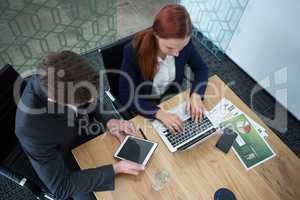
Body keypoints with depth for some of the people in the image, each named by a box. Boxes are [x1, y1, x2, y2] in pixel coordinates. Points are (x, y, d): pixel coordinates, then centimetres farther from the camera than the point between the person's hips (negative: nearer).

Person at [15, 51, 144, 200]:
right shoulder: (32, 129, -41)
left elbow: (92, 99, -4)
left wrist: (109, 120, -19)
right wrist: (115, 169, -32)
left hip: (91, 137, 5)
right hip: (70, 168, -4)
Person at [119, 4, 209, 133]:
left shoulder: (184, 42, -20)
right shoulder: (133, 51, -30)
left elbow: (201, 69, -4)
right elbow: (126, 97, -24)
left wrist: (196, 95, -22)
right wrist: (160, 114, -35)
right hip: (144, 107, -2)